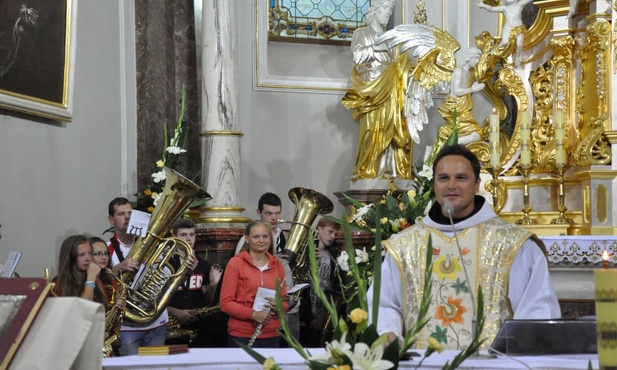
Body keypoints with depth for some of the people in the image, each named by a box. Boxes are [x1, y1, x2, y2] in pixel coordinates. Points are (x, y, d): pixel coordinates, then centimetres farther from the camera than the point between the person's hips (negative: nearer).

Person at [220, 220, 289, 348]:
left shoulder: (277, 265, 9)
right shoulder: (235, 263, -4)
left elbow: (285, 303, 12)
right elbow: (225, 303, -8)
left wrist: (278, 306, -10)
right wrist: (253, 314, -19)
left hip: (272, 335, 4)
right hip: (241, 336, -4)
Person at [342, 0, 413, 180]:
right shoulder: (361, 33, 9)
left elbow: (397, 63, 18)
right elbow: (357, 56, -7)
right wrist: (377, 48, -10)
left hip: (391, 92, 5)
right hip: (372, 90, -5)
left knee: (393, 133, -5)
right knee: (374, 132, -14)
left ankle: (391, 173, -7)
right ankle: (368, 173, -15)